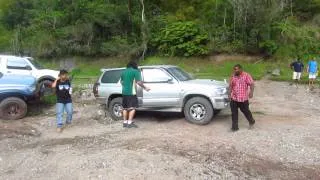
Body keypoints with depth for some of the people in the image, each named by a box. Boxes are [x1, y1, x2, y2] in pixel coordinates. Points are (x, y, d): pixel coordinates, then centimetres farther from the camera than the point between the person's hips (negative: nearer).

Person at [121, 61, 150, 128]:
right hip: (131, 92, -7)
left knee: (125, 108, 13)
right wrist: (145, 88, -1)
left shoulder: (124, 72, 14)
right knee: (132, 107, -3)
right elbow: (139, 82, -12)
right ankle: (129, 123, -7)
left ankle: (125, 122, 17)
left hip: (124, 92, 7)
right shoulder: (136, 71, -5)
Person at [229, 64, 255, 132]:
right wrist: (229, 94, 6)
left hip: (243, 98, -4)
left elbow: (252, 84, -9)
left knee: (245, 111, 9)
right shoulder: (233, 76, 7)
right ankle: (235, 127, 13)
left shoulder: (246, 75, -7)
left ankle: (251, 122, 37)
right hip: (234, 98, 4)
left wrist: (251, 92, -21)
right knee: (234, 112, 4)